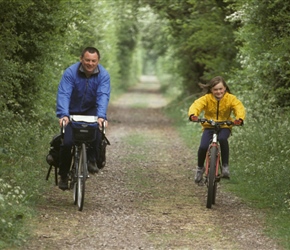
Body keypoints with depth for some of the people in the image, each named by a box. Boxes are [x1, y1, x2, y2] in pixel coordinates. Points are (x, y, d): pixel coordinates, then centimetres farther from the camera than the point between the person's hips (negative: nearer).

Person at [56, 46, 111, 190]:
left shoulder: (103, 75, -16)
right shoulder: (70, 73, -21)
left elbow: (103, 96, -28)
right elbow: (63, 94, -30)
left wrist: (101, 116, -44)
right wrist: (63, 115, -45)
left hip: (91, 110, 1)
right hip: (72, 111, -1)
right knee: (67, 142, -15)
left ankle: (92, 160, -14)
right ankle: (63, 175, 5)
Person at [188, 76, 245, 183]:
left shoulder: (231, 98, -9)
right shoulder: (206, 98, -9)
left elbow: (239, 108, -23)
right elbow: (196, 105, -24)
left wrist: (240, 118, -46)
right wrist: (193, 115, -47)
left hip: (224, 127, -1)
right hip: (209, 126, 1)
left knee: (222, 139, -36)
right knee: (203, 147, -22)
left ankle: (225, 166, -20)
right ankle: (200, 168, 9)